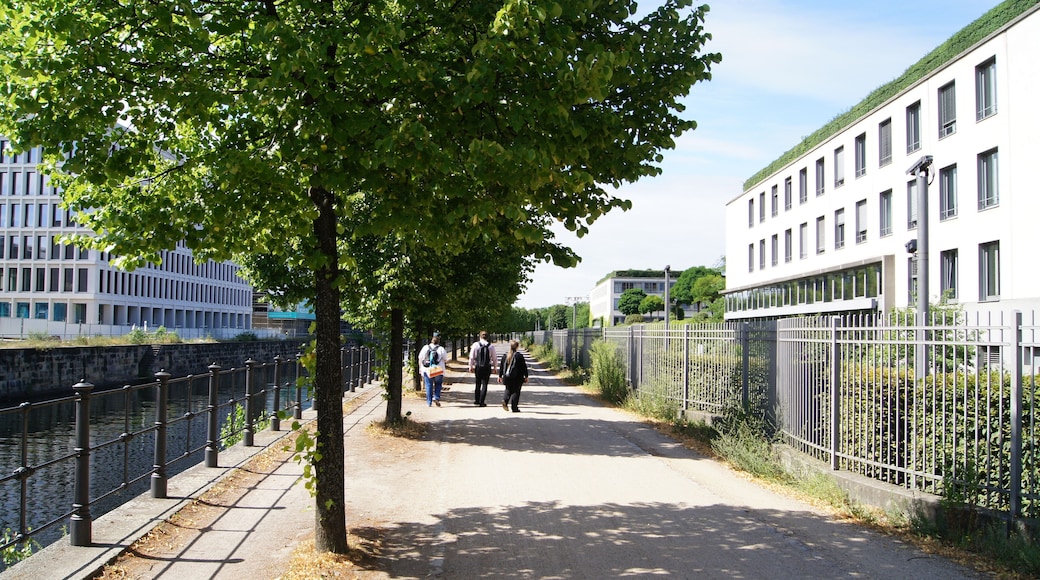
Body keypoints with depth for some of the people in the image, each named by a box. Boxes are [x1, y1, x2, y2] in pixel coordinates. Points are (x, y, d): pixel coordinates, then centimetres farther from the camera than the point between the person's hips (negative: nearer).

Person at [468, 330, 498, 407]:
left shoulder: (475, 345, -4)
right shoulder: (491, 346, -3)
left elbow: (471, 357, -2)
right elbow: (494, 358, 2)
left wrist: (471, 366, 8)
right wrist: (494, 367, 15)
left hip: (478, 367, 1)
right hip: (487, 367, -1)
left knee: (477, 384, 16)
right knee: (484, 385, 4)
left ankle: (476, 400, 25)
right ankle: (481, 402, 1)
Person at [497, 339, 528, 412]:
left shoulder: (505, 356, 5)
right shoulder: (519, 356, -10)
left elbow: (501, 367, 10)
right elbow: (524, 367, -7)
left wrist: (500, 376, 18)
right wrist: (526, 376, 2)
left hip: (507, 377, 4)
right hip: (517, 378, -4)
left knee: (508, 390, 19)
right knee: (516, 391, 3)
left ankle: (505, 400, -7)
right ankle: (514, 408, 1)